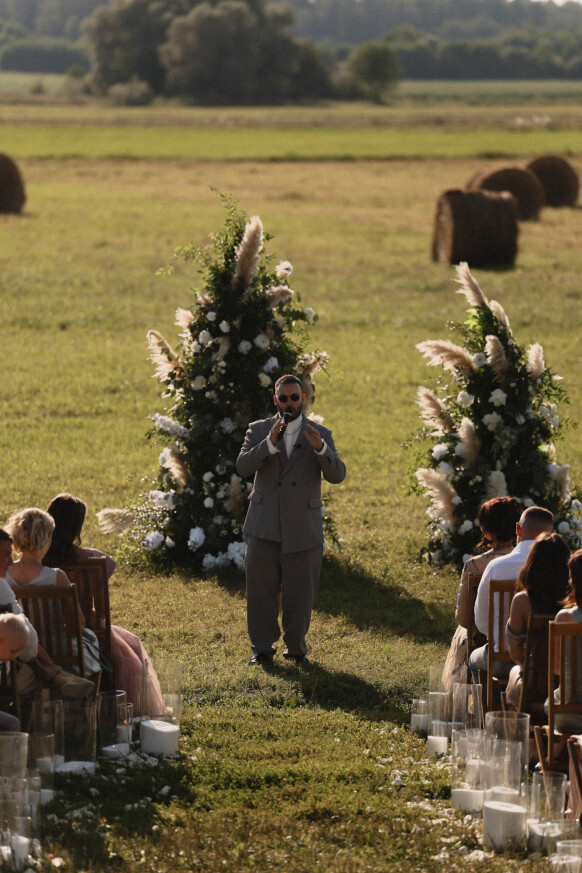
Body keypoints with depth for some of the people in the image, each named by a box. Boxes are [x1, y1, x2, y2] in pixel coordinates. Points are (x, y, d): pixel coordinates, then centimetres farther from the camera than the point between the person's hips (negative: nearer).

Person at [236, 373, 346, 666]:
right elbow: (243, 467, -10)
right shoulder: (258, 431, 6)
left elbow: (337, 475, -9)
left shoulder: (319, 434, 5)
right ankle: (263, 648, 10)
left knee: (299, 592, 5)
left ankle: (296, 647, 18)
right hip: (264, 527, 0)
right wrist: (270, 443, -24)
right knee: (261, 589, 0)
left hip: (302, 528, 0)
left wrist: (320, 448, -28)